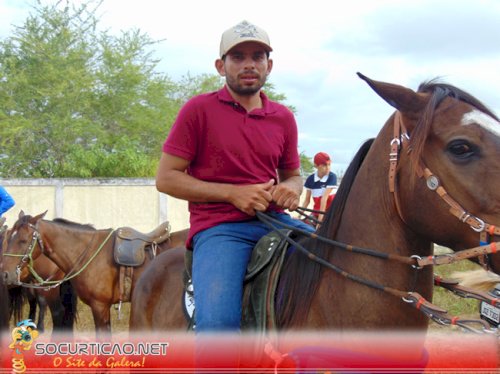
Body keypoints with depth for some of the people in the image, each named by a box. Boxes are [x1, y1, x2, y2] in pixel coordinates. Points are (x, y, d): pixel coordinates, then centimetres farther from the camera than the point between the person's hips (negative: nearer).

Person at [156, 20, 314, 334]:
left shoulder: (283, 118, 13)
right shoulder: (199, 109, 1)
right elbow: (166, 178, -1)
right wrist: (233, 194, -11)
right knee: (218, 326, -30)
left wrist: (291, 188, 0)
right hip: (218, 227, -5)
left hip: (276, 222, 5)